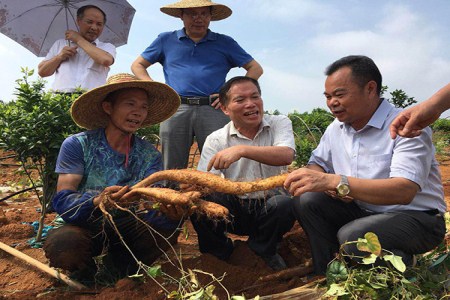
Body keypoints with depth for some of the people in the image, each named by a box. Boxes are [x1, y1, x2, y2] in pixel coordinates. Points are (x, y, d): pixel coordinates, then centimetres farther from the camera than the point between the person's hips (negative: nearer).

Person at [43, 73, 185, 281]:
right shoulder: (76, 145, -12)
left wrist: (167, 208, -41)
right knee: (62, 242, -34)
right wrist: (97, 202, -41)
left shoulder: (150, 155, -4)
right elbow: (61, 201, -20)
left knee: (166, 226, -24)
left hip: (126, 226, 3)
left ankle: (122, 263, 5)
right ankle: (85, 267, 2)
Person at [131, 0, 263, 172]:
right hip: (176, 109, 1)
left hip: (213, 110, 0)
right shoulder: (166, 40, 19)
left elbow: (256, 68, 16)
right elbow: (137, 65, 22)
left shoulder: (224, 43, 17)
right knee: (171, 170, 1)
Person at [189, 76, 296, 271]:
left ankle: (263, 251, 1)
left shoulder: (279, 123, -3)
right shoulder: (216, 140, -2)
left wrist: (242, 149, -38)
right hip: (233, 207, 1)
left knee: (284, 204, -33)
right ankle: (220, 253, 4)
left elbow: (286, 156, -25)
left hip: (269, 201, 0)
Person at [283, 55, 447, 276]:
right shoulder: (337, 128, 3)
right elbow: (316, 164, 9)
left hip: (417, 218, -6)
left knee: (353, 236, -33)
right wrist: (330, 187, -16)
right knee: (306, 200, -14)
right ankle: (326, 274, 0)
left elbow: (404, 191, -33)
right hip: (362, 211, 6)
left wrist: (334, 181, -44)